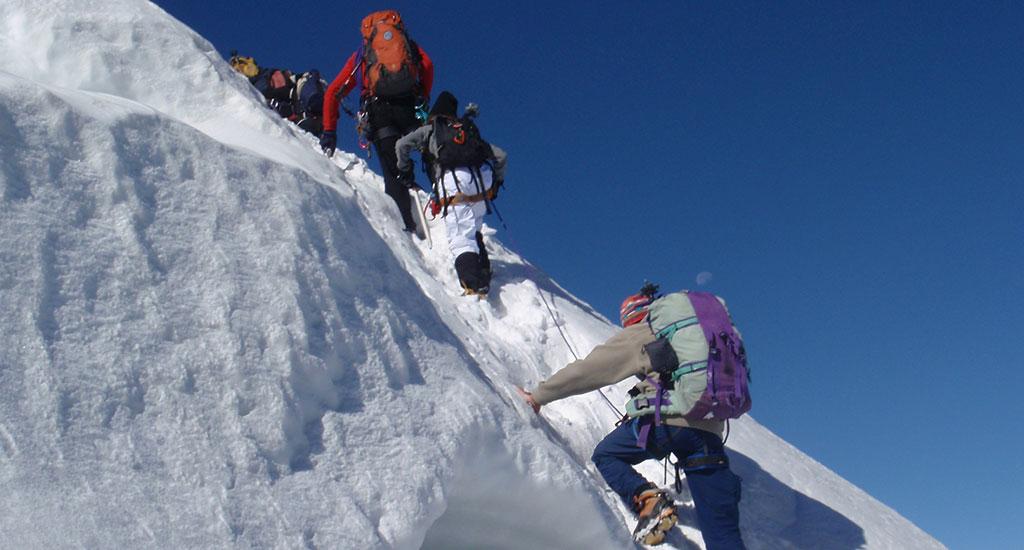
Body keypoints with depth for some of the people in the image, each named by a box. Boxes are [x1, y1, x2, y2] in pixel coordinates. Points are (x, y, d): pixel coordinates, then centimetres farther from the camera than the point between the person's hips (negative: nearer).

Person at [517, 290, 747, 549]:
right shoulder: (696, 334, 30)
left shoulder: (638, 334, 12)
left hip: (667, 418, -5)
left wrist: (538, 396, 20)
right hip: (711, 429, 5)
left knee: (606, 455, 18)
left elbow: (587, 371, 13)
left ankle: (648, 499, -10)